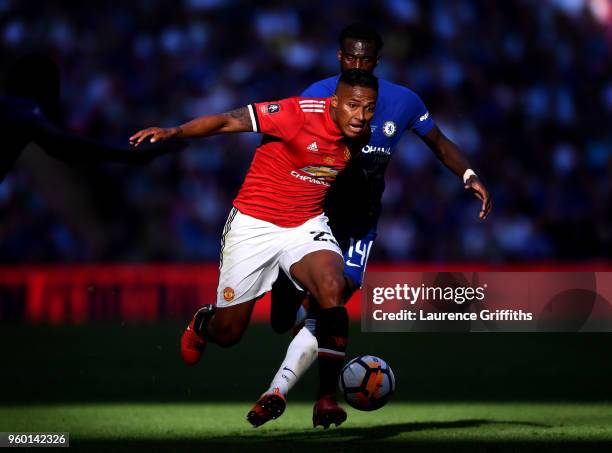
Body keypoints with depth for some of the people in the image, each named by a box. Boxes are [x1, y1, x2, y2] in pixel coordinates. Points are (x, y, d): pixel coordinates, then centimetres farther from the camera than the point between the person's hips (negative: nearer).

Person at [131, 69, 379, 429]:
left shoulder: (361, 134, -4)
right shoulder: (300, 113, -22)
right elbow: (229, 121, -24)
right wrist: (173, 132, -34)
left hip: (307, 225, 4)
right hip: (254, 225, -3)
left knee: (332, 288, -29)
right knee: (227, 334, 5)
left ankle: (327, 398, -22)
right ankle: (201, 326, 45)